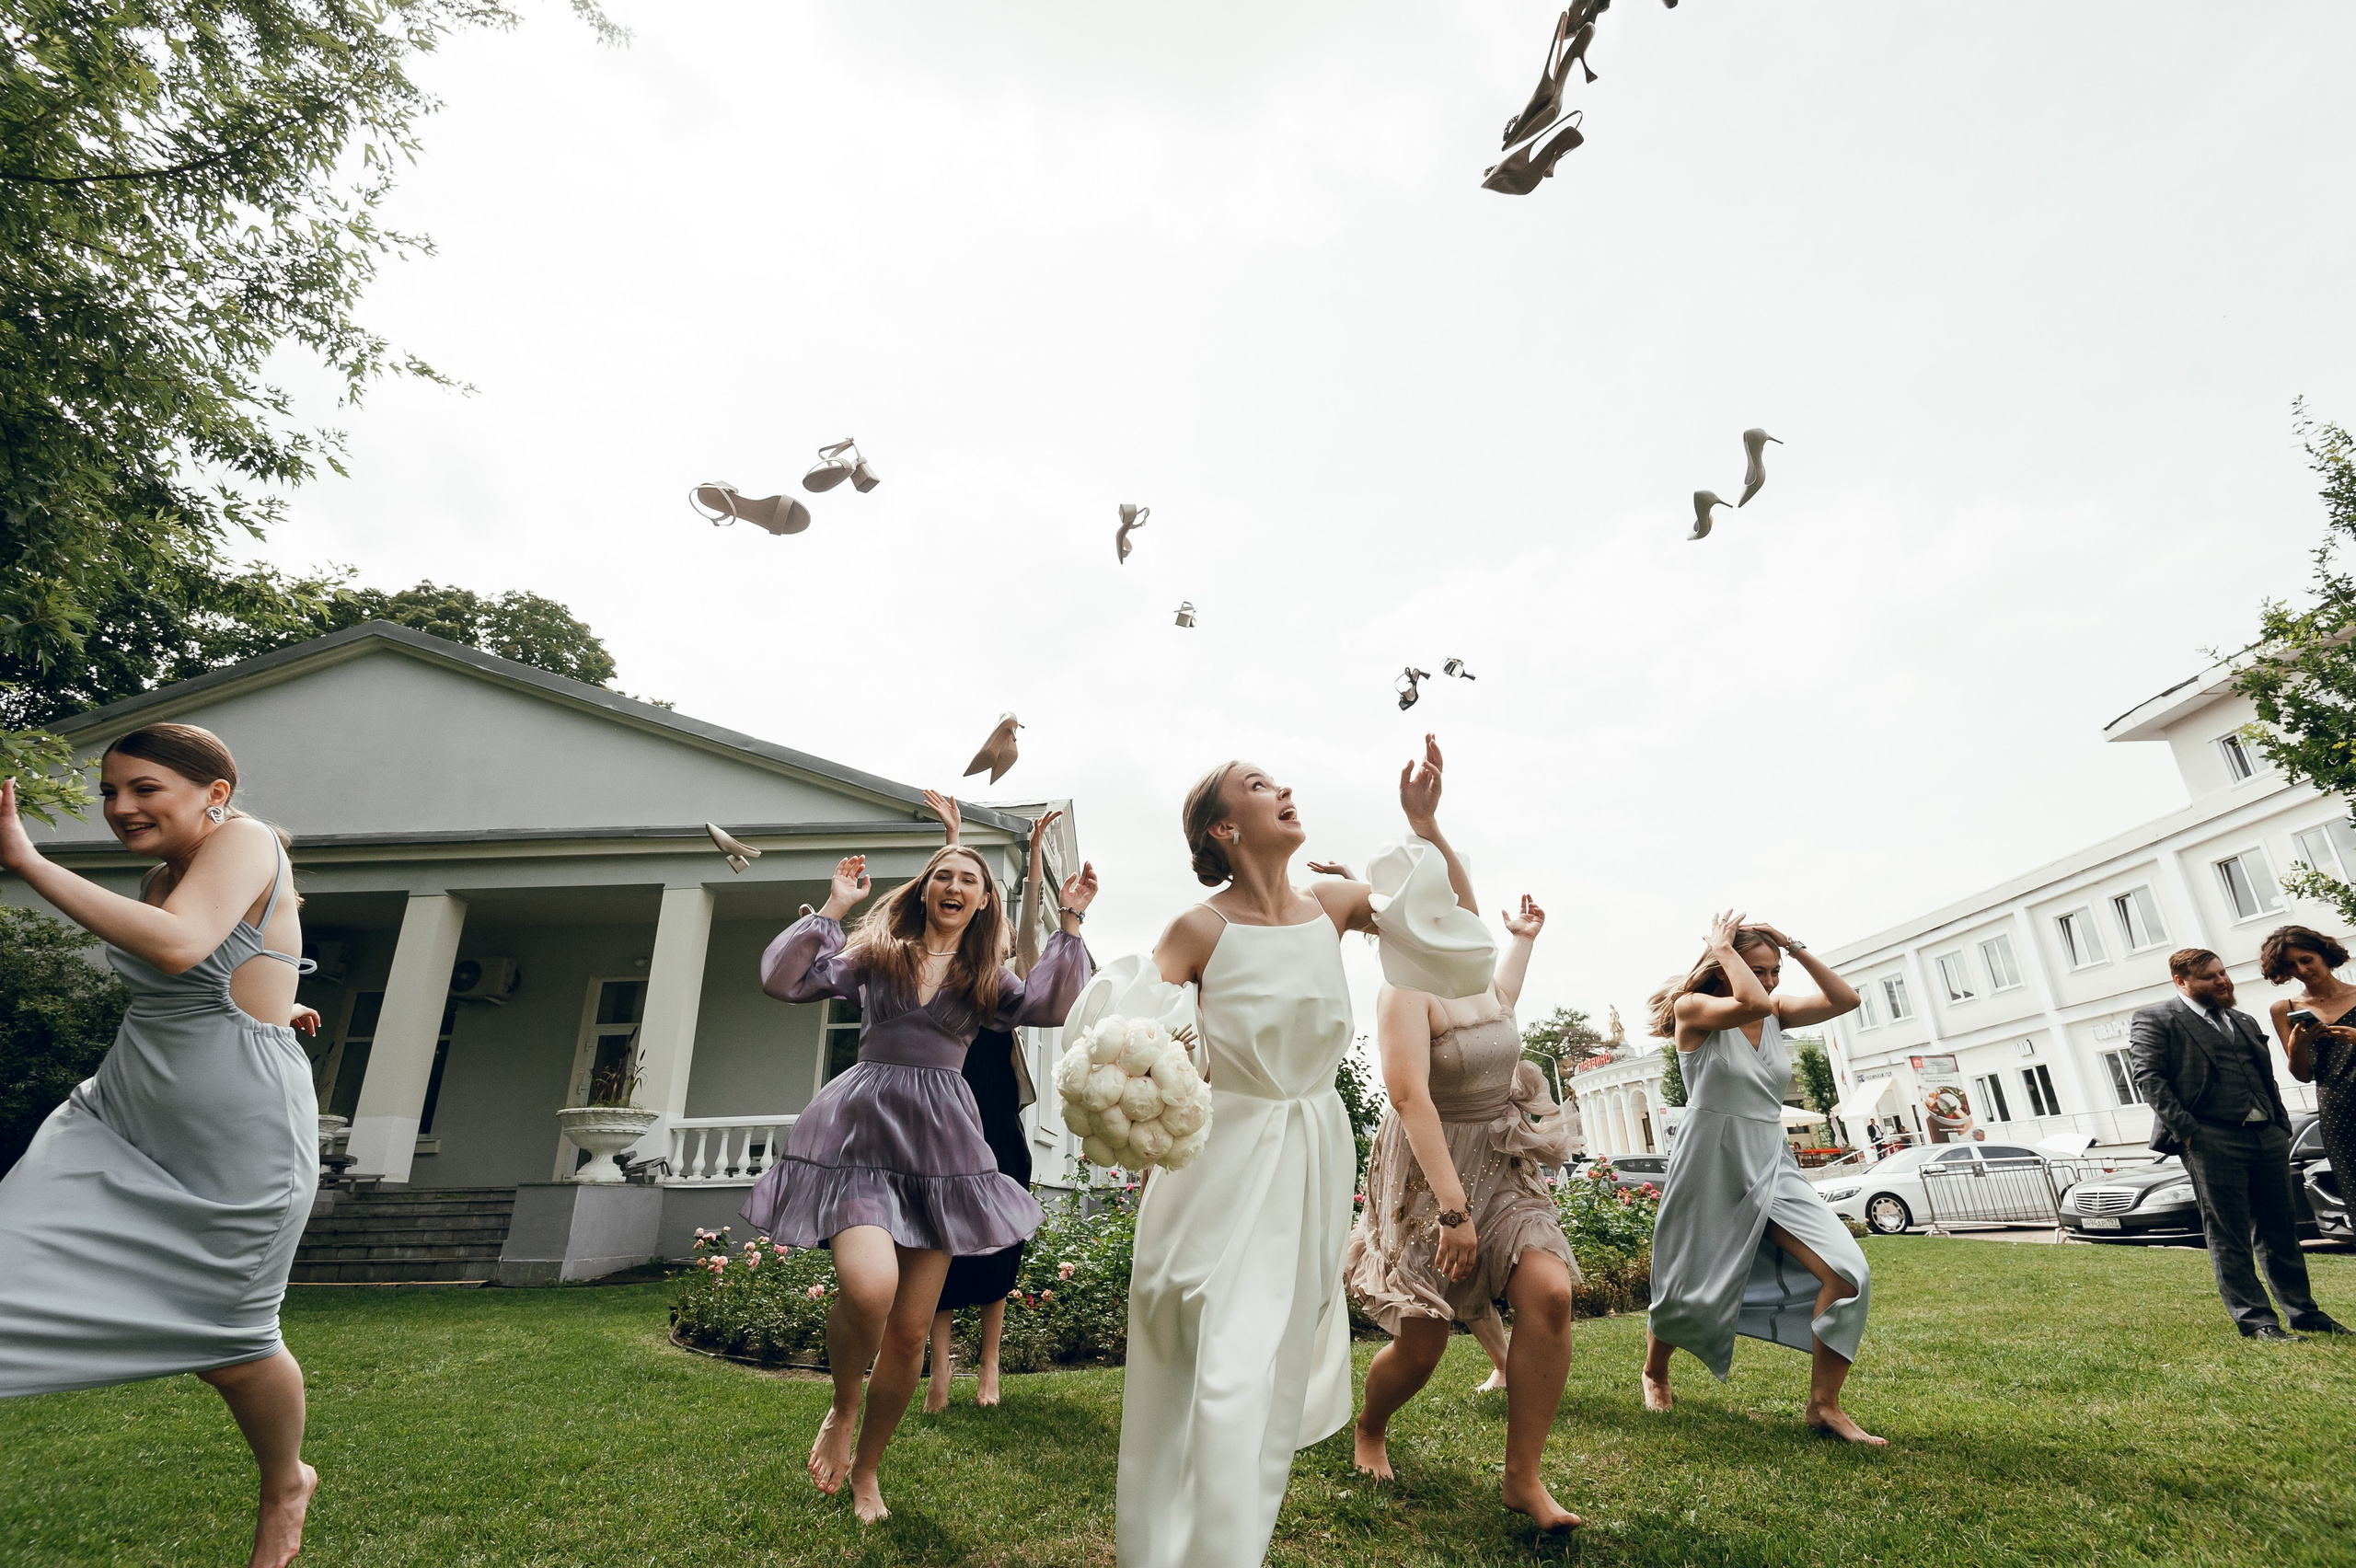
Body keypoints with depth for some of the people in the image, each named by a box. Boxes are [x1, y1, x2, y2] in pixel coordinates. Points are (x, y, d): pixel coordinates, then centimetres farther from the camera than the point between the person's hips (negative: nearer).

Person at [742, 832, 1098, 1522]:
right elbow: (783, 979, 1)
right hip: (860, 1129, -2)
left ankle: (866, 1469, 32)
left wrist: (1071, 923, -9)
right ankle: (842, 1408, 8)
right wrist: (832, 907, -2)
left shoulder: (987, 978, 12)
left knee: (910, 1331, 5)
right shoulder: (876, 953, 9)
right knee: (869, 1287, -27)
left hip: (940, 1144, 2)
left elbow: (1049, 1006, -6)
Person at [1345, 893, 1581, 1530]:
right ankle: (1369, 1430, 35)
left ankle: (1523, 1478, 0)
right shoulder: (1407, 990, -19)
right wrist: (1454, 1207, -30)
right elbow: (1409, 1096, -27)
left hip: (1502, 1167, 7)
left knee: (1549, 1292, -17)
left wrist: (1523, 937, 39)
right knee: (1420, 1348, 0)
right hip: (1429, 1173, -6)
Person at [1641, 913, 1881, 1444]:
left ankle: (1823, 1405, 2)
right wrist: (1723, 948, -20)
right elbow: (1752, 1004, -31)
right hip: (1709, 1172, -5)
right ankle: (1654, 1372, 39)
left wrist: (1794, 946, -7)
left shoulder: (1776, 1013, 5)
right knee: (1686, 1297, 7)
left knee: (1848, 1274, -15)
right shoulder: (1693, 1009, -12)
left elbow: (1845, 999, -6)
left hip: (1772, 1169, 5)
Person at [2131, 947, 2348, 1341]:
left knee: (2280, 1231, 13)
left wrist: (2283, 1127, 12)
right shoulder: (2154, 1020, -2)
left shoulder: (2244, 1022, 22)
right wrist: (2186, 1130, -15)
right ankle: (2254, 1320, 5)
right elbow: (2149, 1078, -10)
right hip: (2212, 1141, -7)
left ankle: (2304, 1312, 24)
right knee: (2229, 1236, 0)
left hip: (2268, 1136, 7)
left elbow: (2267, 1079, 24)